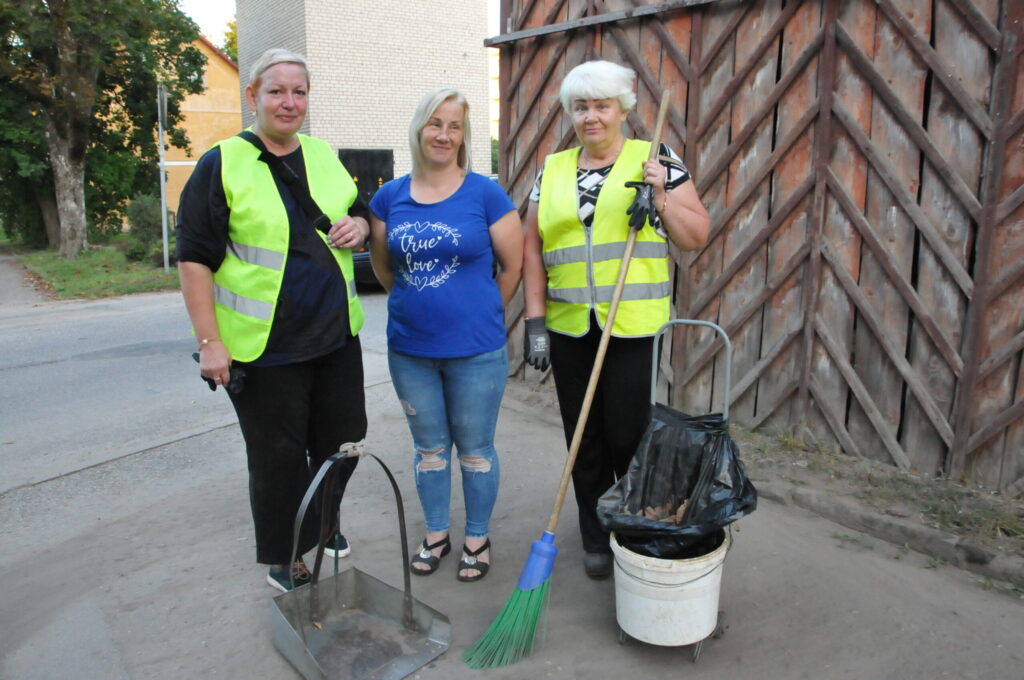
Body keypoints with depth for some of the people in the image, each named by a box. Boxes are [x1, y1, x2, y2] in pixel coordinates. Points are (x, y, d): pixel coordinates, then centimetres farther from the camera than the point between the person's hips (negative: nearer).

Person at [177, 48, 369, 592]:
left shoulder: (323, 156, 9)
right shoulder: (221, 165, -7)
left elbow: (358, 214, 22)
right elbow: (194, 259, -10)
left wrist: (359, 226, -4)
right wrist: (209, 341, -16)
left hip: (335, 336, 5)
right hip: (262, 344, -5)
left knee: (344, 440, 15)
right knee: (278, 455, 6)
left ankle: (323, 522, 43)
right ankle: (283, 558, 28)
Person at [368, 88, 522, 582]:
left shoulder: (485, 194, -8)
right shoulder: (390, 197, 2)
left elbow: (513, 267, -2)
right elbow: (381, 266, 14)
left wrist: (479, 316, 5)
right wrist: (418, 305, 11)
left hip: (475, 351, -3)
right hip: (410, 351, 3)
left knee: (475, 449, 11)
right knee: (429, 446, 17)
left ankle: (477, 538, 30)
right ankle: (436, 534, 36)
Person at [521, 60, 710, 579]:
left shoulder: (656, 161, 3)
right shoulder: (553, 169, 11)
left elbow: (696, 237, 2)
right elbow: (533, 248, 11)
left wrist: (661, 198, -14)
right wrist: (536, 320, 4)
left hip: (637, 327, -3)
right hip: (569, 327, 3)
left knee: (628, 438, -1)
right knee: (584, 440, 10)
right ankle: (597, 540, 29)